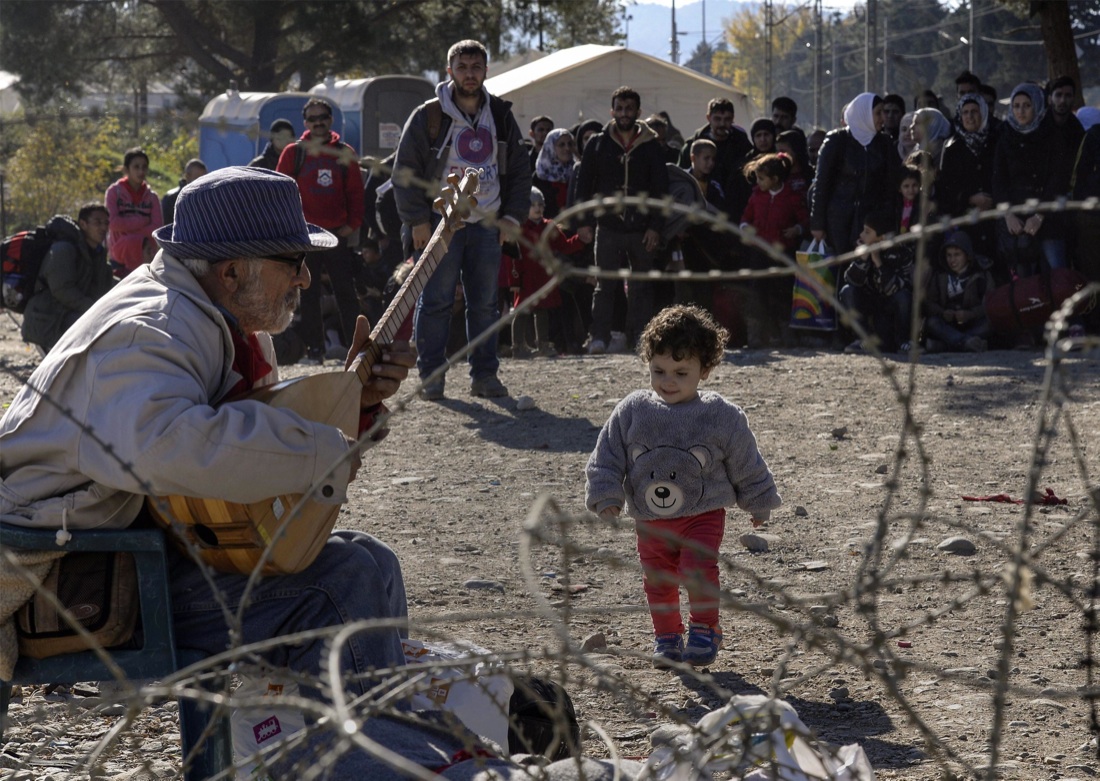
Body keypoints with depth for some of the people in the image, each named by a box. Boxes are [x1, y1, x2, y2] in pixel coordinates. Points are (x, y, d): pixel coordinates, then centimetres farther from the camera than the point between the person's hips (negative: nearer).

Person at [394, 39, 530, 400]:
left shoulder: (500, 116, 9)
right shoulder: (428, 116, -4)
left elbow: (520, 170, 15)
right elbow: (405, 170, -3)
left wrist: (513, 216, 5)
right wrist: (417, 220, -9)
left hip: (486, 224, 4)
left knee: (485, 302, 5)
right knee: (436, 300, -4)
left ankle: (484, 373, 12)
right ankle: (430, 376, 2)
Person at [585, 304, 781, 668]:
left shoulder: (722, 417, -9)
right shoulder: (631, 412, -5)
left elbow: (746, 464, 3)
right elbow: (607, 458, 0)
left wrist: (759, 503, 11)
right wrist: (606, 498, -10)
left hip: (703, 515, -3)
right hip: (650, 522, 3)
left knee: (699, 570, -17)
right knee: (658, 582, 10)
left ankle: (704, 629, 0)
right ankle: (667, 635, 27)